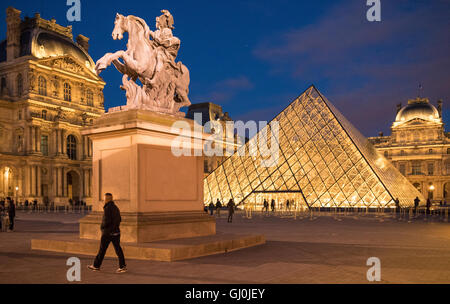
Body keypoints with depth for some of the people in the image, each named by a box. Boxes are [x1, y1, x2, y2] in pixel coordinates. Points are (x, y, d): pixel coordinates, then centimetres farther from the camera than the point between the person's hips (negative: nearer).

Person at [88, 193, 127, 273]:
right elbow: (119, 220, 18)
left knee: (102, 249, 6)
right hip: (116, 231, 7)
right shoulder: (115, 208, 11)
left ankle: (96, 266, 19)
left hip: (107, 232, -7)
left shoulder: (107, 208, -15)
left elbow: (106, 221, -22)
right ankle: (122, 266, -1)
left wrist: (102, 226, -4)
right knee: (118, 249, 4)